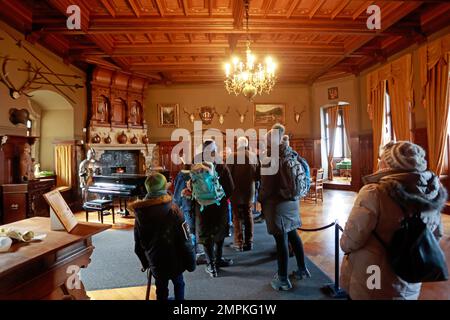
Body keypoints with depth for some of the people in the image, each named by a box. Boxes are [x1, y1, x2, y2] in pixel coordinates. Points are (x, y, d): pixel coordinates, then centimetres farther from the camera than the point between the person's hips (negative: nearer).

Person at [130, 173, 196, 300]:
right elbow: (185, 240, -19)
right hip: (174, 261, -3)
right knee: (178, 284, 23)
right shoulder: (173, 210, -20)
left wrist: (145, 263, 17)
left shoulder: (140, 213, -7)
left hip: (155, 263, 3)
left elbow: (138, 245, 3)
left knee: (161, 289, 22)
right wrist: (191, 262, -7)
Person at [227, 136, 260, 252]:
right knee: (248, 216, 14)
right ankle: (249, 242, 20)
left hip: (236, 191, -3)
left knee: (237, 217, 7)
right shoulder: (253, 156, -2)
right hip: (249, 191, 3)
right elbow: (257, 175, 1)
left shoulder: (232, 156, -13)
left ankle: (239, 243, 9)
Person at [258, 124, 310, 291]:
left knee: (281, 240, 2)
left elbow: (266, 186, -17)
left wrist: (260, 199, -1)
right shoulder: (290, 154, 5)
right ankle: (302, 269, 34)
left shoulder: (270, 158, -17)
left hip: (277, 204, -8)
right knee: (293, 235, 20)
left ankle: (282, 279, 16)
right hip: (292, 201, 8)